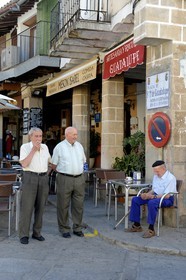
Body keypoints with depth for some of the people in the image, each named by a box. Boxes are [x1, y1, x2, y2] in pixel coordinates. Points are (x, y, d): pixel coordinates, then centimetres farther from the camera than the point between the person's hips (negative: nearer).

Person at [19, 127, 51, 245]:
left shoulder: (45, 147, 11)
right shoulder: (25, 147, -4)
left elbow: (50, 160, 27)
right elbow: (24, 164, -16)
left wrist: (47, 172, 18)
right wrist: (33, 149, -16)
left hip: (43, 179, 5)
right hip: (30, 178, -5)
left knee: (40, 207, 7)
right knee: (27, 207, -5)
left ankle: (37, 233, 16)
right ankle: (24, 235, 1)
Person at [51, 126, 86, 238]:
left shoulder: (79, 146, 11)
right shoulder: (59, 147, -4)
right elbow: (54, 165, 1)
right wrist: (63, 172, 4)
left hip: (79, 179, 5)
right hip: (64, 179, -4)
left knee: (79, 205, 9)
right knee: (63, 206, 2)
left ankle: (77, 228, 21)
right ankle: (64, 229, 13)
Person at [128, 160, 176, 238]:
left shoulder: (171, 178, -18)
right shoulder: (156, 176, 7)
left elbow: (167, 196, -23)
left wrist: (153, 196, -25)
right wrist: (147, 194, -6)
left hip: (167, 199, -8)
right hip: (155, 196, 8)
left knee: (152, 203, -39)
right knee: (135, 199, -5)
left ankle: (151, 229, -29)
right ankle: (137, 225, -1)